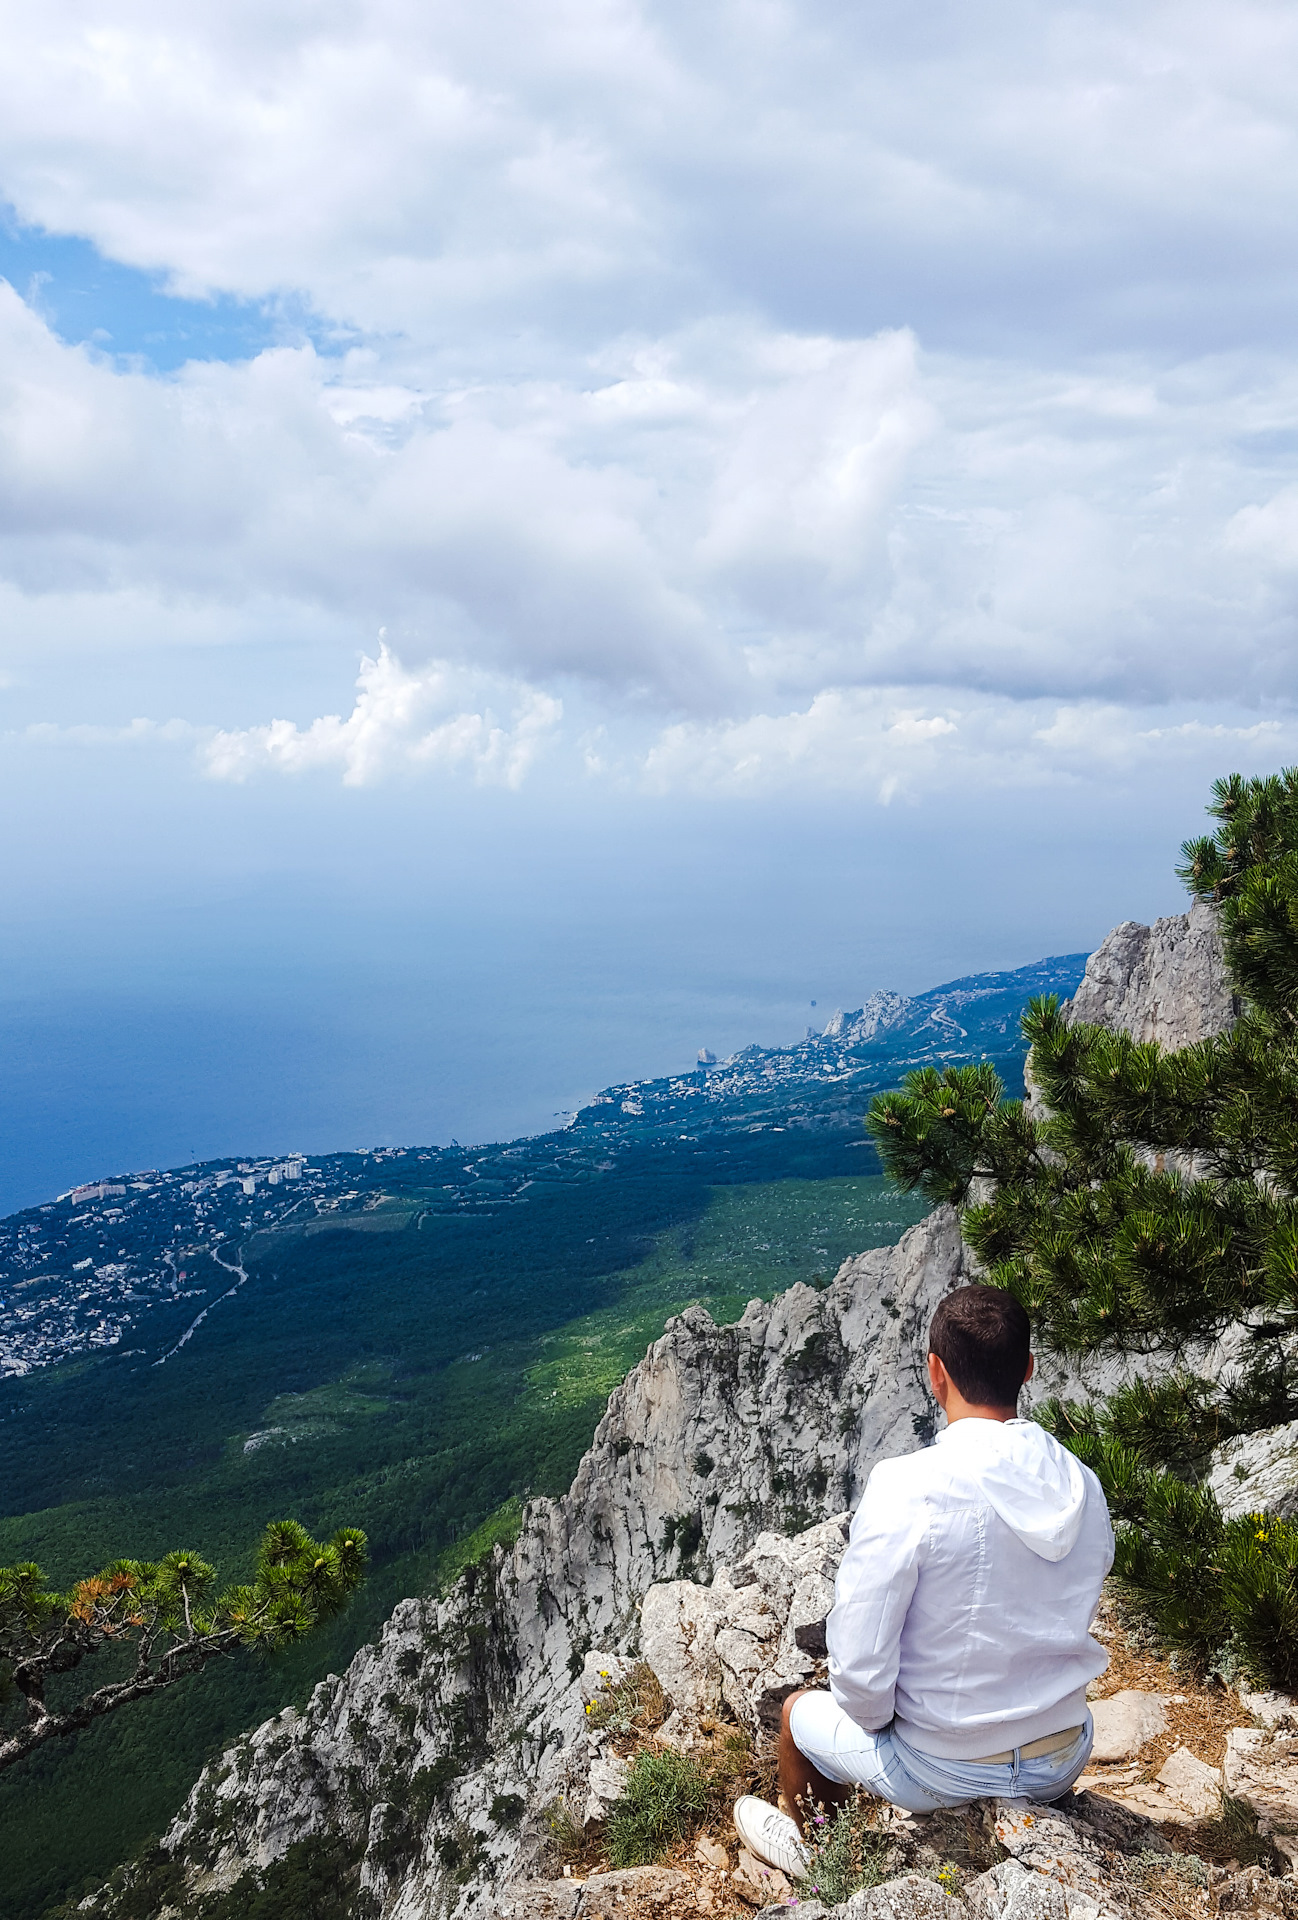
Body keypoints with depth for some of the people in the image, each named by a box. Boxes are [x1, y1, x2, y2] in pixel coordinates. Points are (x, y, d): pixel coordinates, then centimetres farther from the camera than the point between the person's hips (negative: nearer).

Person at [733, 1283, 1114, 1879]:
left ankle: (803, 1843, 54)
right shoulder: (1081, 1484, -10)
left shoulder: (906, 1488, -28)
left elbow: (860, 1668, -23)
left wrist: (876, 1717, -2)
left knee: (799, 1712, 25)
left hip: (945, 1772, -4)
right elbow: (1069, 1617, 6)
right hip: (1063, 1761, 5)